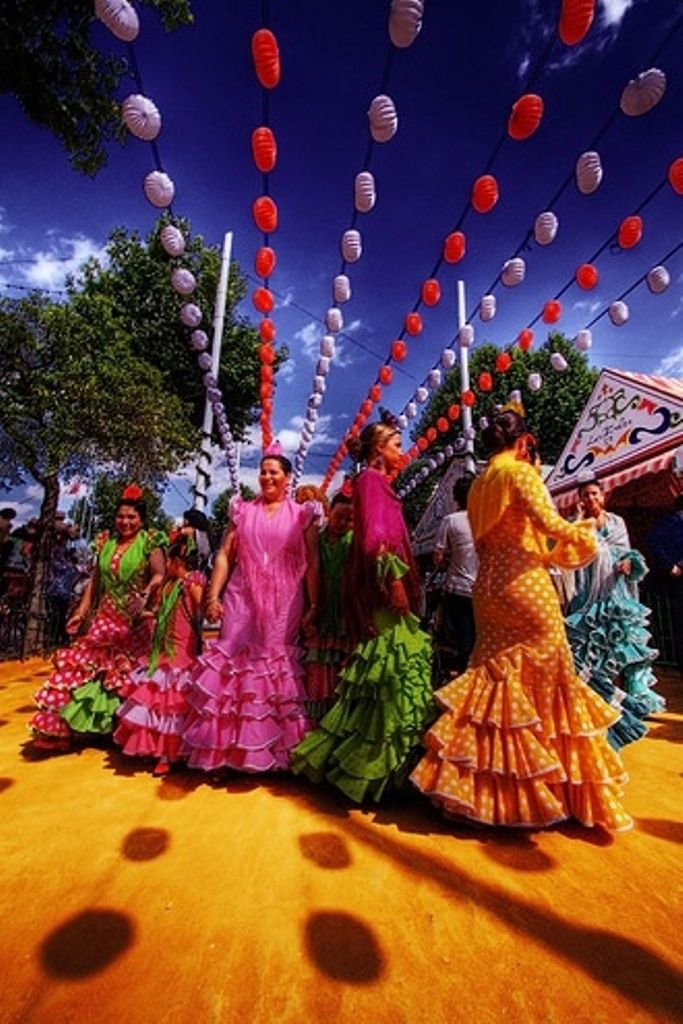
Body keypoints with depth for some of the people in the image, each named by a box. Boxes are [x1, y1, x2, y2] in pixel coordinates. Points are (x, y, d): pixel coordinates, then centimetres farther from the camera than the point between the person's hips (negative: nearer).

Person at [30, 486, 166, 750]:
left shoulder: (149, 543, -5)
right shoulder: (106, 542, 9)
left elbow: (159, 574, -18)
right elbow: (95, 580, 13)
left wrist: (146, 594, -37)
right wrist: (81, 612, 9)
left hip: (136, 620, -4)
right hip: (106, 617, 4)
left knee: (129, 675, 4)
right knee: (82, 662, 3)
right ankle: (59, 726, 18)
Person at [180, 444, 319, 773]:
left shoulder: (302, 515, 4)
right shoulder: (243, 510, 10)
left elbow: (312, 563, 0)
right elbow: (224, 556, 7)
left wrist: (313, 604, -6)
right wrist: (213, 596, -1)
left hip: (283, 604, -1)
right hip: (241, 599, 2)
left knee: (276, 665, 4)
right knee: (234, 661, 1)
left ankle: (271, 747, 20)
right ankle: (227, 746, 16)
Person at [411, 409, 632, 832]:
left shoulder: (479, 484, 16)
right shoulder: (520, 471, -6)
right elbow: (549, 523, -15)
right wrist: (582, 530, 5)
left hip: (488, 584, 7)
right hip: (524, 584, -7)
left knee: (497, 673, 13)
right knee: (543, 675, 3)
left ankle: (487, 786, 19)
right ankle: (555, 786, 15)